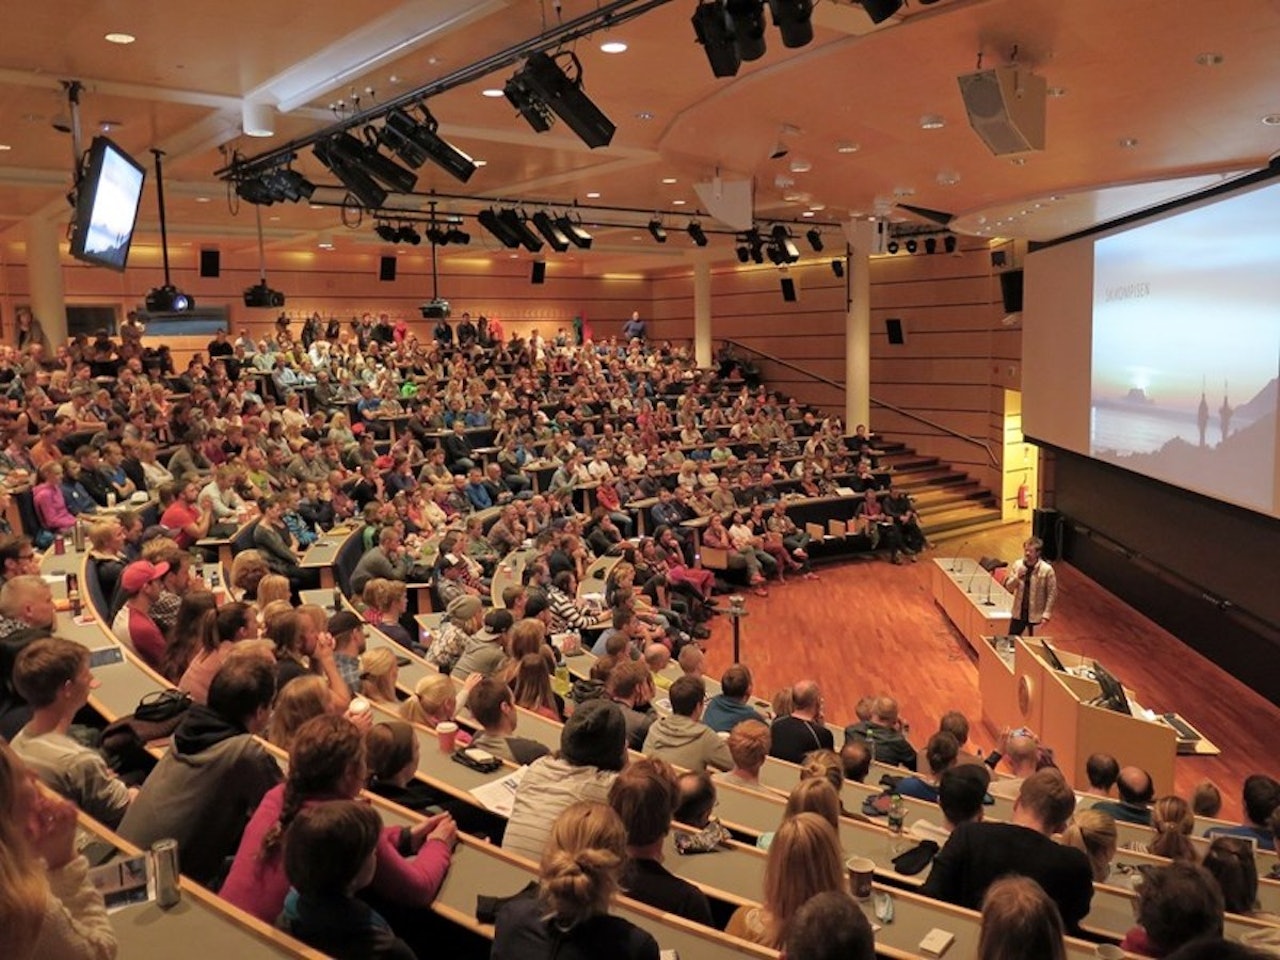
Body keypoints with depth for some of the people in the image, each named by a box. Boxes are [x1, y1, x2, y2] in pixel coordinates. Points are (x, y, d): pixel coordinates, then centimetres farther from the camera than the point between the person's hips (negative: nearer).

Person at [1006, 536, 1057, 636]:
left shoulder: (1047, 570, -14)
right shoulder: (1017, 565, -3)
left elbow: (1052, 594, -10)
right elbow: (1008, 585, 2)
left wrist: (1046, 615, -14)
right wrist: (1017, 577, -18)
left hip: (1035, 615, -3)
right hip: (1018, 612, 3)